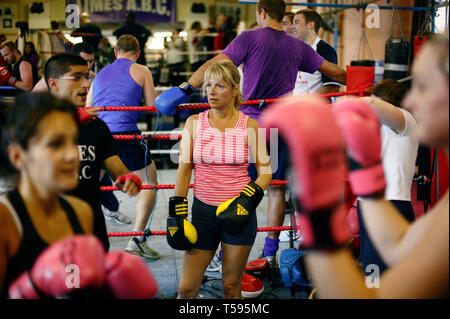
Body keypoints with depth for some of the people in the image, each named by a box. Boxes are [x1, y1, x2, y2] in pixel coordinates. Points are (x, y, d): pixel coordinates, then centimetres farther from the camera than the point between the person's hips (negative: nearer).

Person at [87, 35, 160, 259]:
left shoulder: (100, 74, 22)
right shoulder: (140, 71, 7)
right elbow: (153, 107, 6)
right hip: (124, 133, -5)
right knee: (150, 184, 10)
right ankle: (136, 240, 4)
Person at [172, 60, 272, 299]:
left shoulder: (250, 126, -1)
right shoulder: (194, 123, 3)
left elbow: (265, 172, 2)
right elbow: (184, 169, 4)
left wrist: (247, 200, -13)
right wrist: (176, 212, 0)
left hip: (239, 212, -1)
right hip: (203, 211, 1)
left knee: (231, 286, 8)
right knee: (186, 288, 2)